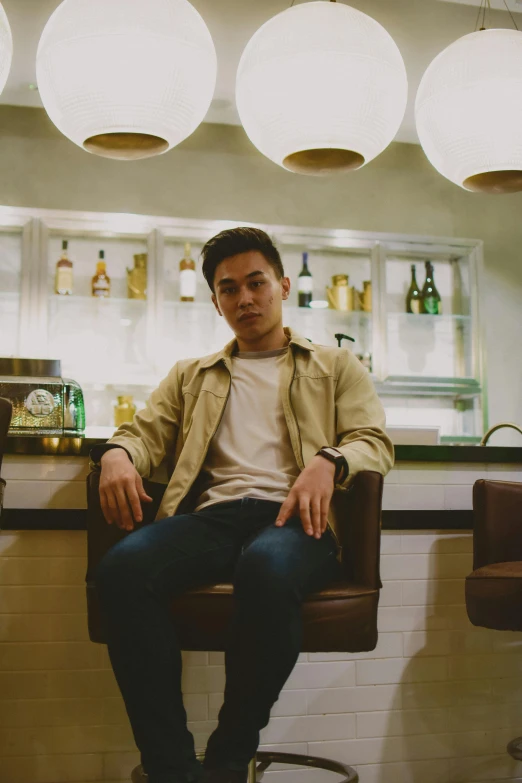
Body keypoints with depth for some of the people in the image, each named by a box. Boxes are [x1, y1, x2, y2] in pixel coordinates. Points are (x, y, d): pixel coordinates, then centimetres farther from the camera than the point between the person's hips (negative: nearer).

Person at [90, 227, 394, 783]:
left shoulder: (336, 368, 24)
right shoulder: (191, 376, 31)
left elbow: (375, 442, 10)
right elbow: (146, 431, 20)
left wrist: (328, 461, -13)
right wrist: (117, 453, -6)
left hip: (291, 516, -2)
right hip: (209, 516, 3)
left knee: (267, 566, -41)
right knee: (123, 566, -33)